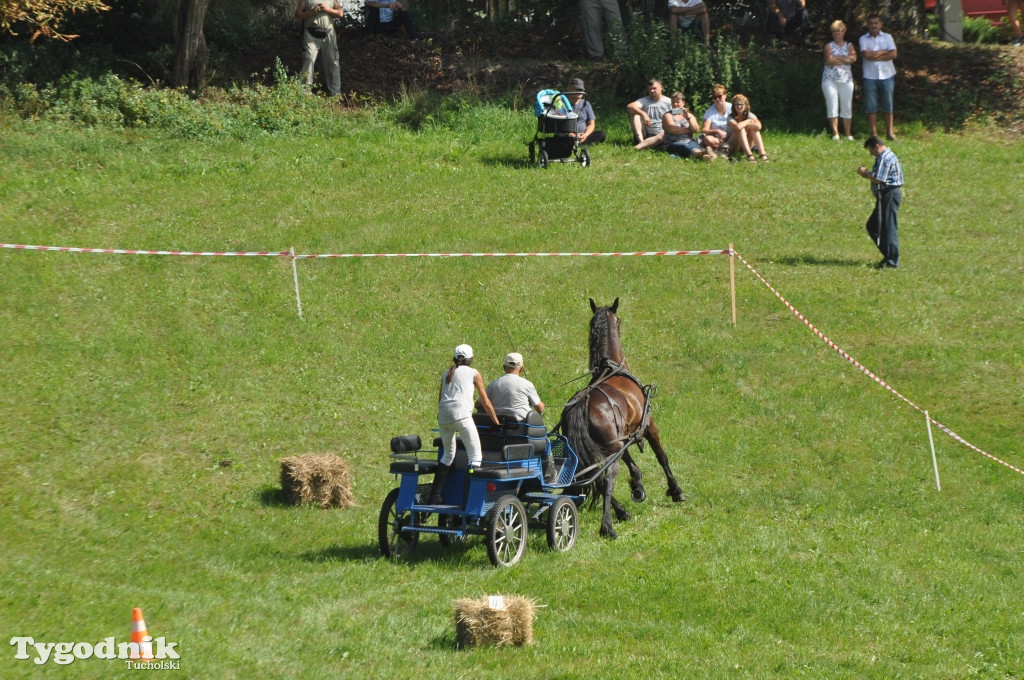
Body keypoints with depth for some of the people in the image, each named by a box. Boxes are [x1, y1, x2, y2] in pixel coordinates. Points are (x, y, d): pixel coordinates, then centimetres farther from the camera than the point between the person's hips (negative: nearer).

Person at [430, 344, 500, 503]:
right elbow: (485, 402, 14)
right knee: (475, 456, -4)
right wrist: (496, 422, 22)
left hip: (443, 416, 5)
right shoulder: (473, 373, 13)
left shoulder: (447, 374, 25)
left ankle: (434, 496, 16)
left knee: (448, 454, 21)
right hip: (461, 415, -5)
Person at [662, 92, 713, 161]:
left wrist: (688, 118, -8)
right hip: (674, 144, -3)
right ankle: (700, 153, -72)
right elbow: (672, 129, -6)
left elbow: (696, 129, 5)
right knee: (686, 147, -38)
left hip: (689, 141, 3)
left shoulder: (689, 115, 22)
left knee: (694, 144, -35)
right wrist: (688, 130, 2)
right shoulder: (668, 115, 13)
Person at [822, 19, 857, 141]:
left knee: (847, 106, 2)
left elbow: (853, 57, -7)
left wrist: (837, 58, -9)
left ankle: (847, 133, 7)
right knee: (832, 106, -7)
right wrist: (845, 60, -7)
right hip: (830, 79, -2)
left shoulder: (849, 46, 12)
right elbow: (829, 60, -10)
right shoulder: (829, 46, 6)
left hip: (846, 79, 2)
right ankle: (835, 133, -7)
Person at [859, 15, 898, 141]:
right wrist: (884, 52, -6)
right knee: (871, 107, 0)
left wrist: (874, 55, -10)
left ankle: (890, 133, 11)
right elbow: (866, 55, -14)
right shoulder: (863, 39, 3)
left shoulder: (887, 37, 7)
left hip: (886, 75, 1)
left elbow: (893, 54, -7)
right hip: (870, 77, -1)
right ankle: (873, 134, 5)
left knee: (887, 106, 4)